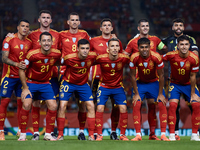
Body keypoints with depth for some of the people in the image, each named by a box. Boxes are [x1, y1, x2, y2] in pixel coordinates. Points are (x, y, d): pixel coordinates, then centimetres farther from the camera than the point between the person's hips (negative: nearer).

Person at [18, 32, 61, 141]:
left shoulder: (57, 54, -13)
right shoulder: (32, 54, -22)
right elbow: (21, 70, -13)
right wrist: (25, 88, -14)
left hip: (45, 83, 3)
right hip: (30, 82, -3)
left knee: (53, 106, -8)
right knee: (26, 104, -20)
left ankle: (48, 134, 6)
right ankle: (22, 134, -7)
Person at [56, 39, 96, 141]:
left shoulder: (92, 56, -19)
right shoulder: (69, 58, -27)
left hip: (83, 84, 3)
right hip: (68, 83, -3)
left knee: (91, 106, -7)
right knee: (62, 106, -13)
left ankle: (91, 134, 0)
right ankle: (60, 134, -3)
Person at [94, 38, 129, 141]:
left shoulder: (124, 58, -18)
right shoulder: (101, 58, -21)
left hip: (118, 87, 1)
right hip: (104, 86, -1)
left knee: (123, 108, -9)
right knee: (100, 108, -13)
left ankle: (123, 134, 5)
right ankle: (99, 134, -2)